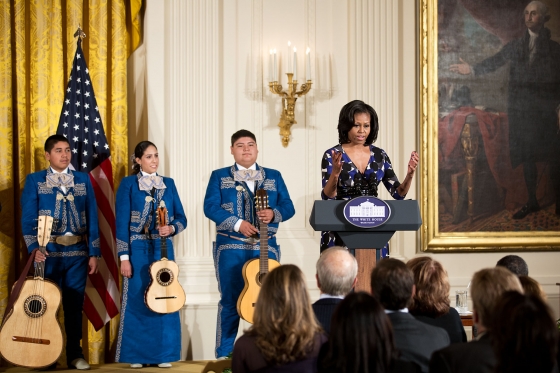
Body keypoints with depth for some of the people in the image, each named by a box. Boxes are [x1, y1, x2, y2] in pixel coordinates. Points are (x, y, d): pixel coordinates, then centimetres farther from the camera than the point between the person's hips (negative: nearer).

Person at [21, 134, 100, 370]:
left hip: (78, 253, 2)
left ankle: (75, 354, 16)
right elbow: (28, 219, -3)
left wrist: (93, 253, 1)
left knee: (74, 304, 6)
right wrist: (34, 248, -17)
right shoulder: (35, 180, 3)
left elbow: (92, 218, 7)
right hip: (48, 252, -2)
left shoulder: (83, 180, 10)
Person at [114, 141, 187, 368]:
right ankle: (136, 356, 7)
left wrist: (171, 228, -15)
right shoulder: (128, 184, -1)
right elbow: (122, 222, -5)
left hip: (163, 249, 3)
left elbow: (181, 217, 8)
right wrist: (124, 257, -11)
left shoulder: (168, 184, 10)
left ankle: (163, 354, 10)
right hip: (138, 250, -3)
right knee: (136, 301, -1)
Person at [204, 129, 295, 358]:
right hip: (230, 247, -2)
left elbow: (288, 207, 4)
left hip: (266, 247, 2)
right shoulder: (219, 176, 7)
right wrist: (238, 224, -18)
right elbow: (210, 207, -6)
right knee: (230, 301, -2)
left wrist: (273, 213, -18)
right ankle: (224, 355, 6)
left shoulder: (274, 176, 13)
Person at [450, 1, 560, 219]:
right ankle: (532, 202, 17)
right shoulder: (515, 47, 12)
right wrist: (472, 70, -10)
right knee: (527, 156, 7)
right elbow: (493, 62, 5)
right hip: (520, 110, 3)